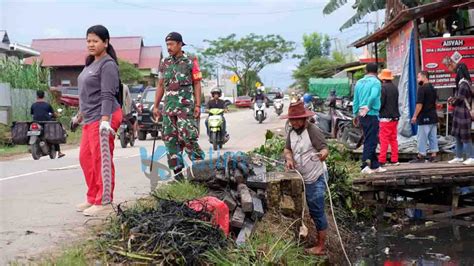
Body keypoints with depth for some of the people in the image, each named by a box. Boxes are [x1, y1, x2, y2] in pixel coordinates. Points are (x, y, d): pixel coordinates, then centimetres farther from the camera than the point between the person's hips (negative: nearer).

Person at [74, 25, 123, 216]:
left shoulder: (108, 65, -9)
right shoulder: (91, 63, 19)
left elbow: (108, 95, -18)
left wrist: (105, 120, -25)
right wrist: (81, 114, 29)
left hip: (103, 118, -10)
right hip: (91, 119, 10)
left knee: (102, 160, -5)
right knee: (85, 158, 13)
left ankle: (104, 202, 3)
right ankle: (93, 198, 24)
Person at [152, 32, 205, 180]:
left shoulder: (191, 61, 1)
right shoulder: (164, 63, 14)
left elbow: (197, 84, -1)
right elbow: (160, 86, 18)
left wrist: (198, 105, -9)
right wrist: (156, 106, 13)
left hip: (186, 106, -5)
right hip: (168, 106, 5)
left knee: (188, 137, -15)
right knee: (170, 139, 3)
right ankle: (177, 171, 10)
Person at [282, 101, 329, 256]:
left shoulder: (313, 131, -20)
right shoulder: (292, 132, 4)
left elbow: (325, 149, -27)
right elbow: (287, 149, 10)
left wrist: (323, 154, -50)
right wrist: (289, 159, -11)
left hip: (315, 180, -8)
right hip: (301, 179, 8)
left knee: (317, 213, -1)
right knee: (311, 211, 20)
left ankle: (321, 247, 7)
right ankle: (315, 237, 35)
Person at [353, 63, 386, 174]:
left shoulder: (359, 82, 11)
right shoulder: (375, 82, -8)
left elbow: (355, 100, 13)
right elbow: (373, 96, -24)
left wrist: (356, 114, 19)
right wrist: (367, 108, -15)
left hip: (362, 116, 7)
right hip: (372, 115, -7)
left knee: (370, 141, 14)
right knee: (370, 141, -3)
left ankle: (375, 165, 21)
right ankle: (365, 165, -7)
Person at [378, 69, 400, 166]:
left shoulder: (383, 87, -13)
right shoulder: (395, 87, 12)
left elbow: (381, 102, -16)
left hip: (386, 117, -8)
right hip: (395, 117, 8)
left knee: (384, 139, -6)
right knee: (393, 139, 12)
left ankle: (382, 160, -5)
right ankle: (394, 160, 14)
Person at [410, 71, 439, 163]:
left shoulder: (422, 88, -13)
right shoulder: (432, 88, 14)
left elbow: (419, 104, -18)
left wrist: (415, 116, -14)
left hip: (424, 117, -9)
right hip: (433, 117, 9)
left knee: (422, 137, -3)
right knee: (433, 137, 9)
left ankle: (420, 156, 1)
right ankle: (433, 156, 10)